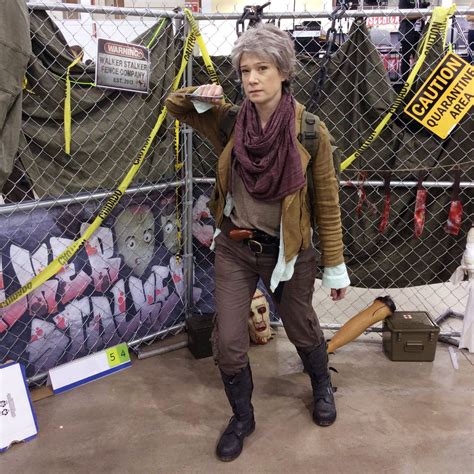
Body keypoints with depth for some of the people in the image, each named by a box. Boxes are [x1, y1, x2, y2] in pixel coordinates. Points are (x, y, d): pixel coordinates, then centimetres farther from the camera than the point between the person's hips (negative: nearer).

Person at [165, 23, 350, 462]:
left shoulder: (310, 131, -15)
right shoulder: (231, 119, -8)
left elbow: (326, 204, -7)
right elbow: (175, 105, 8)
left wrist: (335, 267, -3)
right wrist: (200, 96, -15)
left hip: (288, 252, -2)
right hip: (235, 249, 2)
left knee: (302, 332, 20)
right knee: (228, 343, 3)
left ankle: (322, 387, 53)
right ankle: (242, 417, 32)